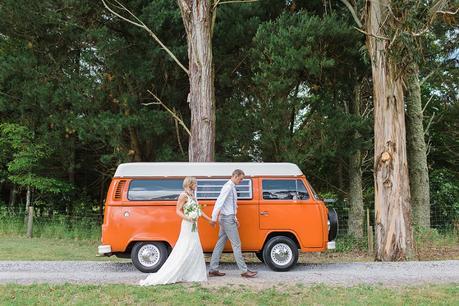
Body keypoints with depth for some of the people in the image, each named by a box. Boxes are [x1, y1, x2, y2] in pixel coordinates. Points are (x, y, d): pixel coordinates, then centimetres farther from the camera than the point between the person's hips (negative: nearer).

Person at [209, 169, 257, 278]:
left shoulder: (232, 187, 15)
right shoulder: (228, 186, -15)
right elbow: (219, 202, -22)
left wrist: (235, 218, 20)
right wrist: (214, 218, -25)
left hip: (227, 219, 10)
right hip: (227, 219, -10)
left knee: (220, 244, 9)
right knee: (236, 245, -4)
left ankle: (213, 270, 13)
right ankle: (244, 271, 1)